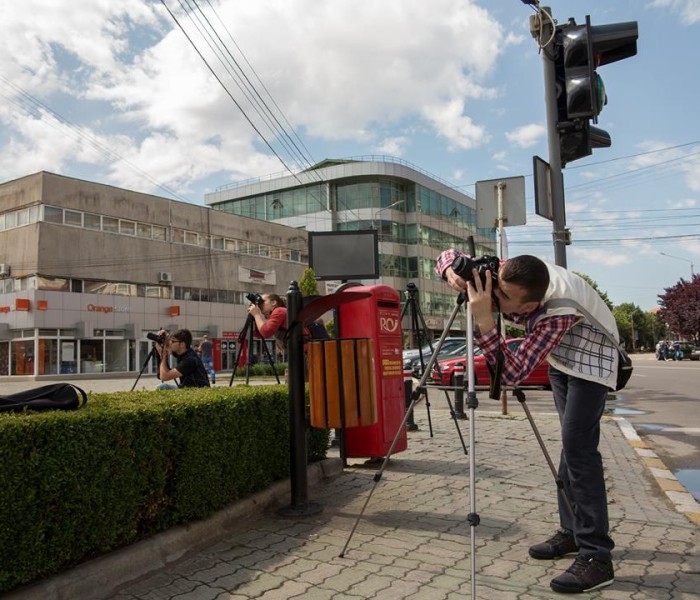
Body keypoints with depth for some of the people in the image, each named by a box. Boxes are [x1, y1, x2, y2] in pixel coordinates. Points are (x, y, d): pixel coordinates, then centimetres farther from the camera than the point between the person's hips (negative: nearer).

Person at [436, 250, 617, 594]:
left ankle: (596, 557, -12)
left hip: (590, 353, -7)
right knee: (570, 443, 11)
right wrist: (452, 274, -36)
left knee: (577, 446, -18)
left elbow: (512, 373, -45)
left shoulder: (558, 313, -44)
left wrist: (484, 321, -54)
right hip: (559, 352, 7)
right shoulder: (500, 277, -26)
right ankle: (572, 531, 21)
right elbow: (449, 256, -13)